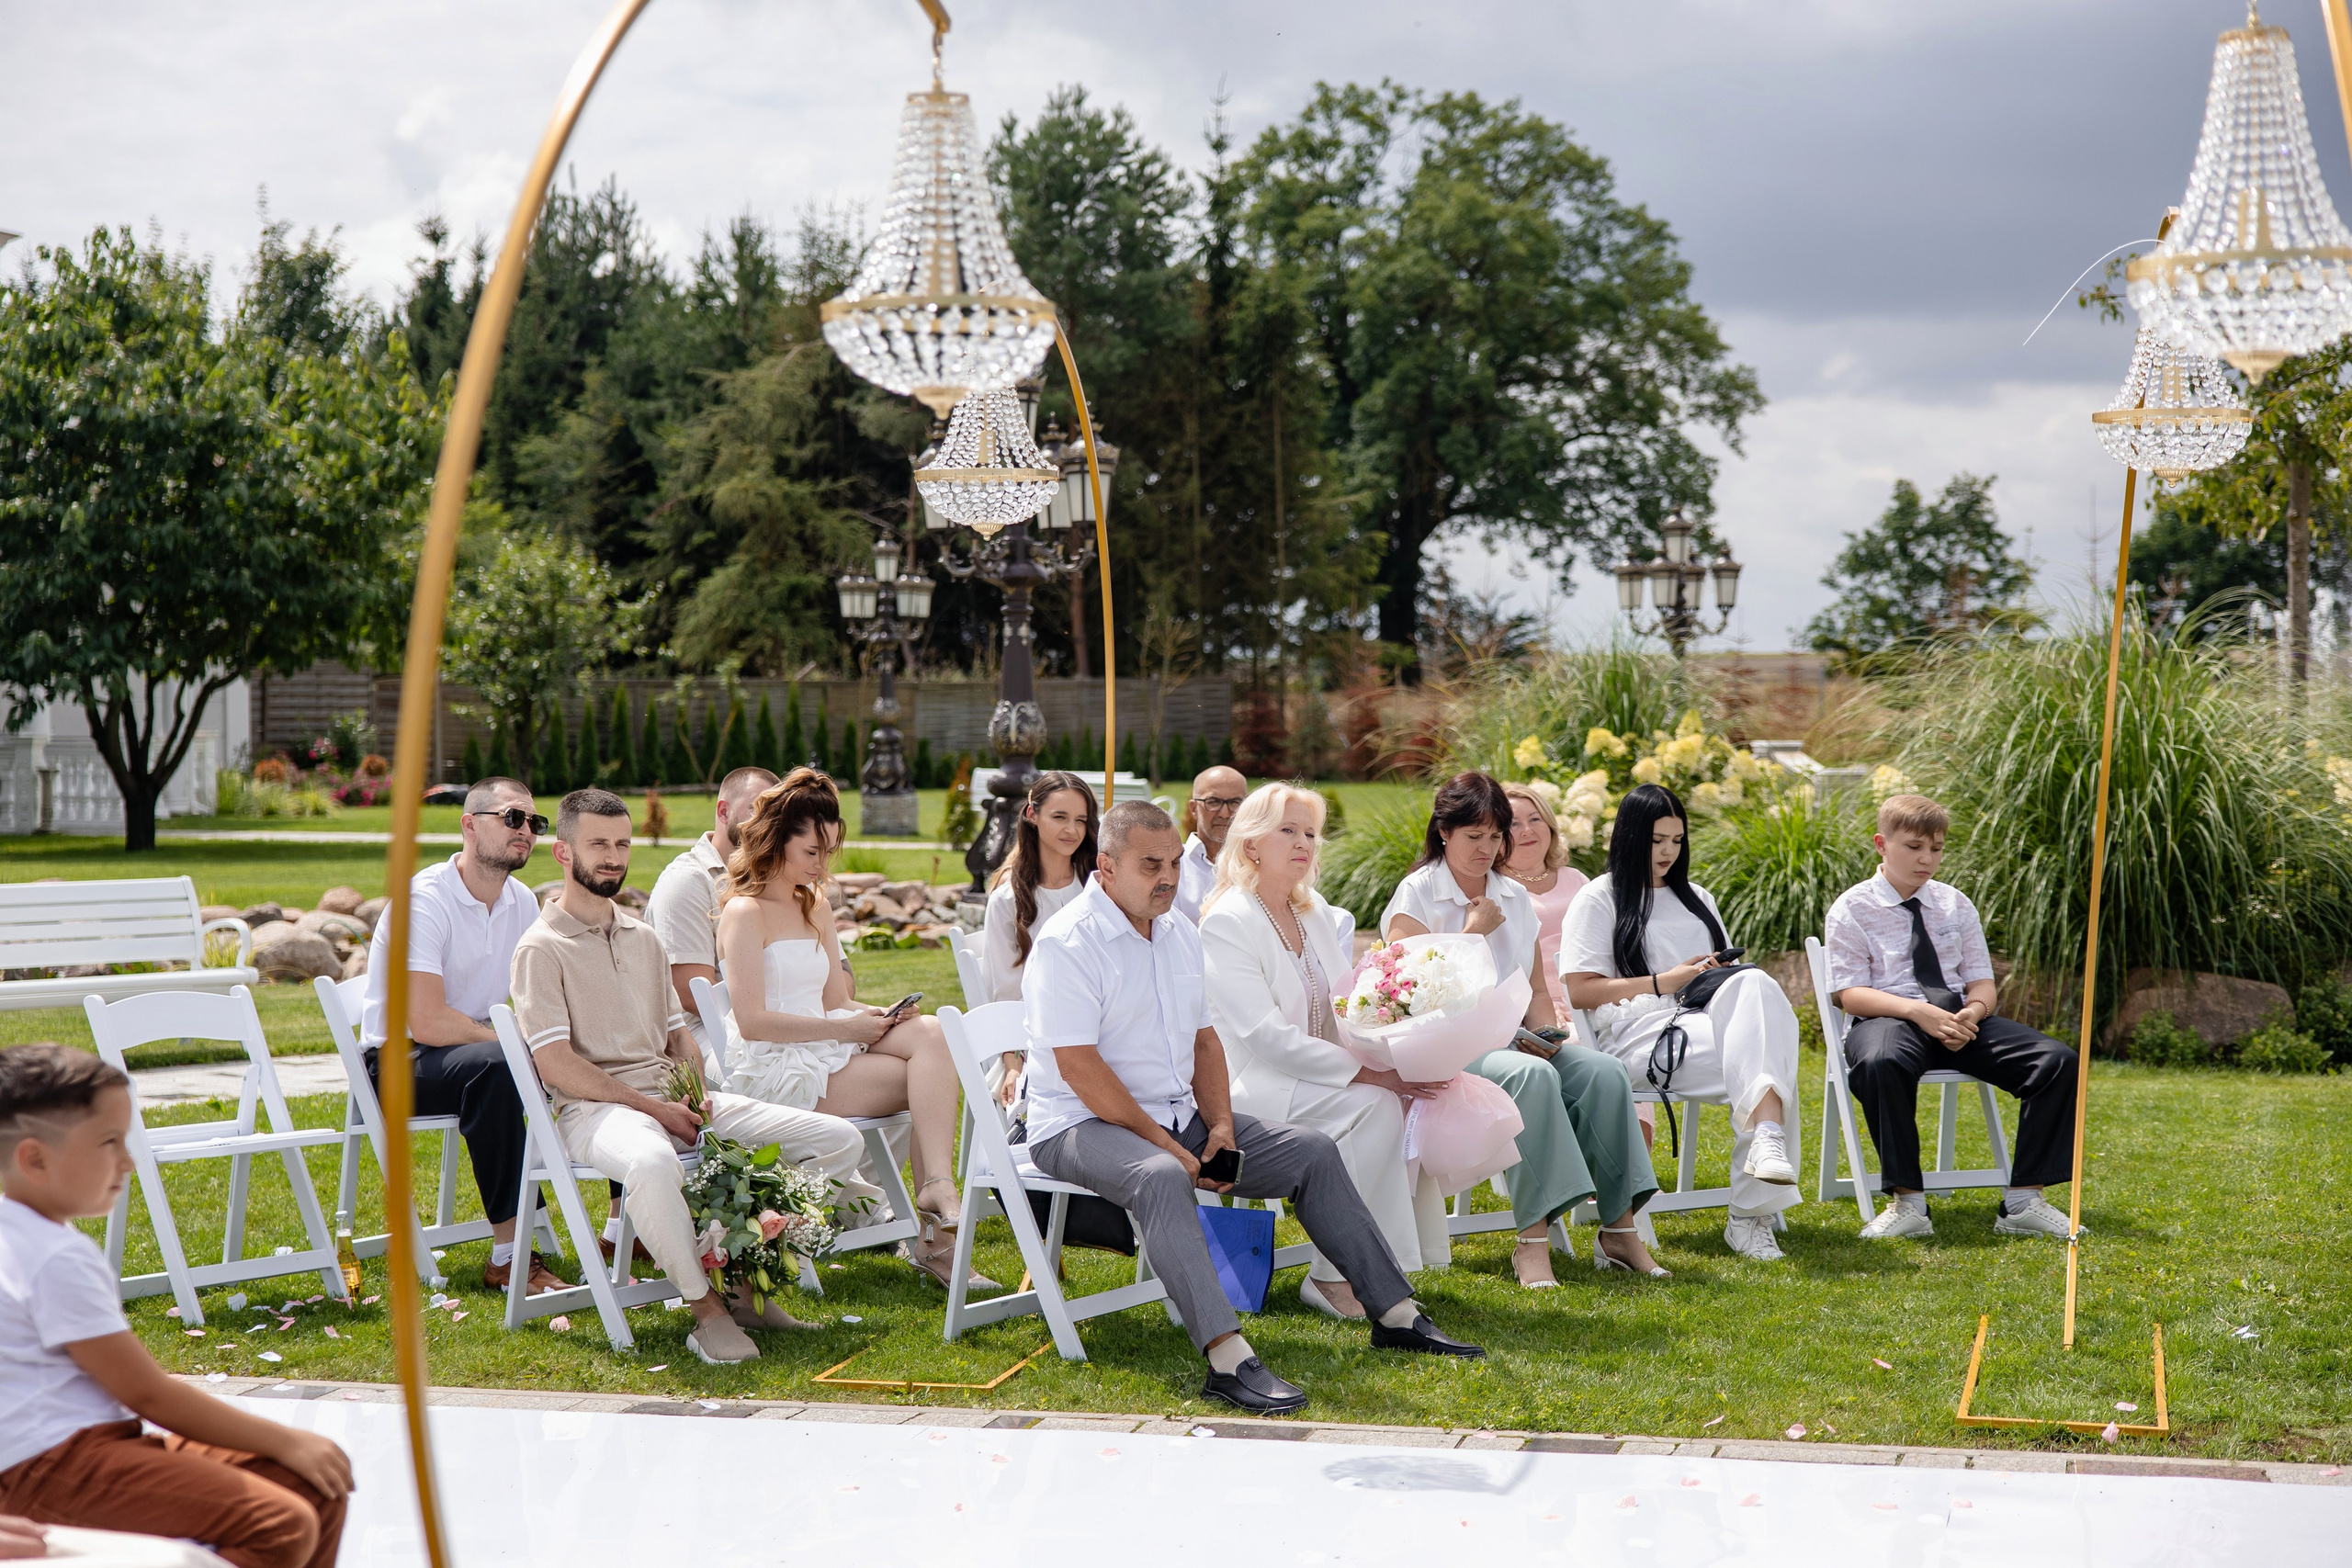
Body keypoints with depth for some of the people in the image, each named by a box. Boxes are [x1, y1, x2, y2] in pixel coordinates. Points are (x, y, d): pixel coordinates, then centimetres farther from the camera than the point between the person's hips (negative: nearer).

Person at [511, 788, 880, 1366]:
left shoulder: (644, 939, 22)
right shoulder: (541, 948, -1)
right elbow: (556, 1065, -11)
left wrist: (695, 1094, 1)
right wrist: (653, 1108, -16)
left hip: (672, 1098, 7)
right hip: (595, 1108, -7)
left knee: (840, 1138, -7)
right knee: (652, 1163, -45)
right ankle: (706, 1309, -26)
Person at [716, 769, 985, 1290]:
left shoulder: (815, 908, 21)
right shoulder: (745, 913, -7)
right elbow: (753, 1021, -15)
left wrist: (879, 1016, -5)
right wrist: (844, 1030, -15)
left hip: (826, 1050, 8)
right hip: (775, 1072, -8)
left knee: (932, 1034, -21)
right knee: (937, 1082, -20)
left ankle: (937, 1189, -31)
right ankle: (933, 1234, -21)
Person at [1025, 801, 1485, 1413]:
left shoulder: (1178, 932, 12)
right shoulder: (1067, 944, -15)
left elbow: (1203, 1038, 17)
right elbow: (1078, 1067, -21)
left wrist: (1219, 1124, -1)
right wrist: (1168, 1146, -21)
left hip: (1176, 1115, 9)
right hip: (1081, 1126, -8)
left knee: (1313, 1152, -1)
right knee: (1161, 1177, -39)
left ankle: (1395, 1314, 4)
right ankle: (1229, 1362, -51)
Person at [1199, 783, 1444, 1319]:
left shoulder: (1318, 915, 15)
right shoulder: (1226, 922, -11)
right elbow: (1265, 1035, -20)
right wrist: (1366, 1072, -25)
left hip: (1316, 1073, 7)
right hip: (1252, 1087, -7)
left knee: (1412, 1100, -18)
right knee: (1376, 1106, -28)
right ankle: (1332, 1276, -22)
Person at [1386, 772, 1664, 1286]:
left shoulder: (1516, 898, 18)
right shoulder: (1416, 895, -1)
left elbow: (1534, 988, 18)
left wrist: (1545, 1035, -2)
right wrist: (1474, 931, -6)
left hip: (1512, 1039, 6)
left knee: (1604, 1071, -23)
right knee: (1532, 1076, -37)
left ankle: (1619, 1229, -21)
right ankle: (1533, 1239, -38)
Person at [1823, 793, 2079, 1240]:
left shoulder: (1955, 904, 17)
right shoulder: (1852, 909, 3)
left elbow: (1982, 983, 13)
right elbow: (1851, 995, -7)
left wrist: (1974, 1011, -13)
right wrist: (1917, 1011, -23)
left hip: (1960, 1018, 5)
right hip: (1891, 1018, -5)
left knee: (2058, 1060, -19)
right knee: (1881, 1063, -43)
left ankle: (2024, 1201, -18)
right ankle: (1908, 1203, -33)